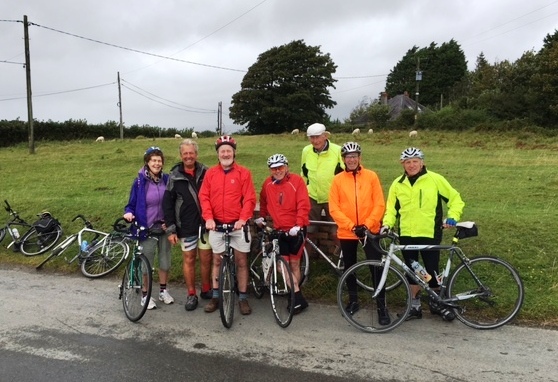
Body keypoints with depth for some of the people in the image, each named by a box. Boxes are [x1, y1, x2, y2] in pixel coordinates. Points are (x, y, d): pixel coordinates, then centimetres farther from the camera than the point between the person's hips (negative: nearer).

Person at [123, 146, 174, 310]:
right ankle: (145, 295, 23)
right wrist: (129, 213, -23)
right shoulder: (140, 182, -9)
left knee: (165, 262, 13)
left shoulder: (167, 180, -1)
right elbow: (132, 205, -2)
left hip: (164, 228, 3)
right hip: (148, 229, -3)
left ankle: (163, 291, 33)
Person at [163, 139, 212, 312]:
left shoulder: (205, 173, 0)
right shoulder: (175, 176, 0)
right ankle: (191, 294, 21)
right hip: (186, 226, 0)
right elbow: (167, 203, 0)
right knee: (188, 259, 8)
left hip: (205, 224, 0)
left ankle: (206, 290, 26)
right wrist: (170, 229, -4)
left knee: (206, 258, 7)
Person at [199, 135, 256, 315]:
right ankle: (215, 297, 24)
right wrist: (208, 218, -13)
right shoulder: (210, 173, 5)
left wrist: (243, 219, -19)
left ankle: (243, 298, 16)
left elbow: (250, 199, -8)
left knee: (241, 261, 5)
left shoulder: (244, 173, -2)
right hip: (216, 225, 2)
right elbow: (204, 197, 0)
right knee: (217, 261, 12)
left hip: (238, 225, -2)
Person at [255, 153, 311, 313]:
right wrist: (261, 217, 20)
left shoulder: (297, 181, -8)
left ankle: (295, 295, 18)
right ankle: (298, 297, 2)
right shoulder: (267, 184, 3)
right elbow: (263, 202, 22)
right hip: (279, 230, 3)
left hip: (296, 230, -3)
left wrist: (298, 225, -20)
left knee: (294, 263, 6)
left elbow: (303, 205, -13)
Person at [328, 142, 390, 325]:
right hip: (346, 232, 2)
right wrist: (352, 226, -14)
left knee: (377, 267, -5)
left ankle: (381, 306, 8)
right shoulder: (338, 179, -1)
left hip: (370, 230, -1)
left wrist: (367, 224, -14)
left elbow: (379, 204, -3)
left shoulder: (371, 176, -1)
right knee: (349, 267, 14)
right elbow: (334, 208, -5)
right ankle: (353, 300, 33)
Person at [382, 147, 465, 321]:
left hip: (429, 234, -3)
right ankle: (415, 305, 24)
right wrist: (387, 224, -3)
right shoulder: (397, 184, 6)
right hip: (406, 235, 3)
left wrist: (452, 217, -9)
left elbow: (455, 199, 3)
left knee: (432, 270, 4)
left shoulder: (435, 179, -4)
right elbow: (391, 208, 12)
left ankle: (437, 303, 26)